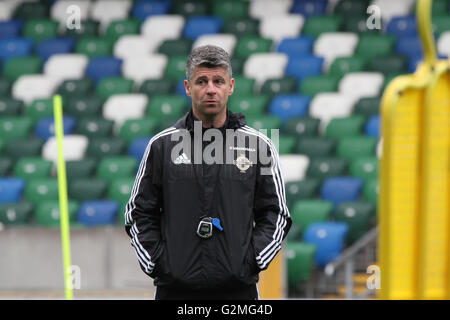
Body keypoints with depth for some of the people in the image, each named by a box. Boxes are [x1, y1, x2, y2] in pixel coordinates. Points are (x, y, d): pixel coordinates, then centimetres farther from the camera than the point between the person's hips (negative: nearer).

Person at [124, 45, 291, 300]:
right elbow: (139, 214, 11)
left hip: (238, 289, 0)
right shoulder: (161, 146, 6)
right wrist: (156, 263, -1)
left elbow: (276, 213, 9)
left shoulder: (259, 146, 6)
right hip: (175, 291, 0)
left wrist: (253, 260, -3)